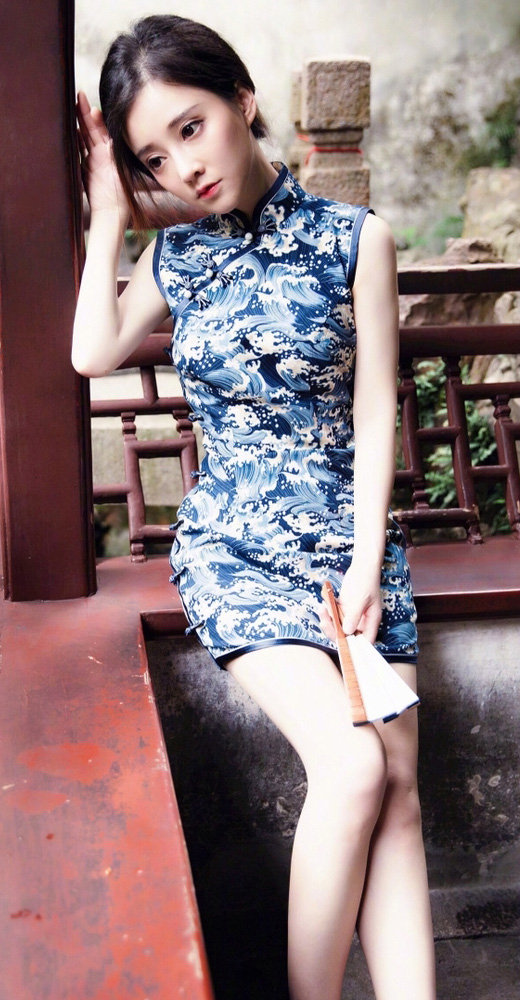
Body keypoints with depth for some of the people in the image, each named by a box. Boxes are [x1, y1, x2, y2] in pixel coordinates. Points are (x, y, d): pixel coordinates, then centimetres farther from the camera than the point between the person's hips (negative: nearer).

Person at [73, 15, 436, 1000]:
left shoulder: (355, 238, -1)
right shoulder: (178, 255, 8)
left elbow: (376, 410, -3)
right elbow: (93, 353, 1)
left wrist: (367, 561, -10)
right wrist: (109, 216, 4)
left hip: (352, 538, 1)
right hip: (235, 547, -1)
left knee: (399, 794, -9)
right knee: (353, 764, -20)